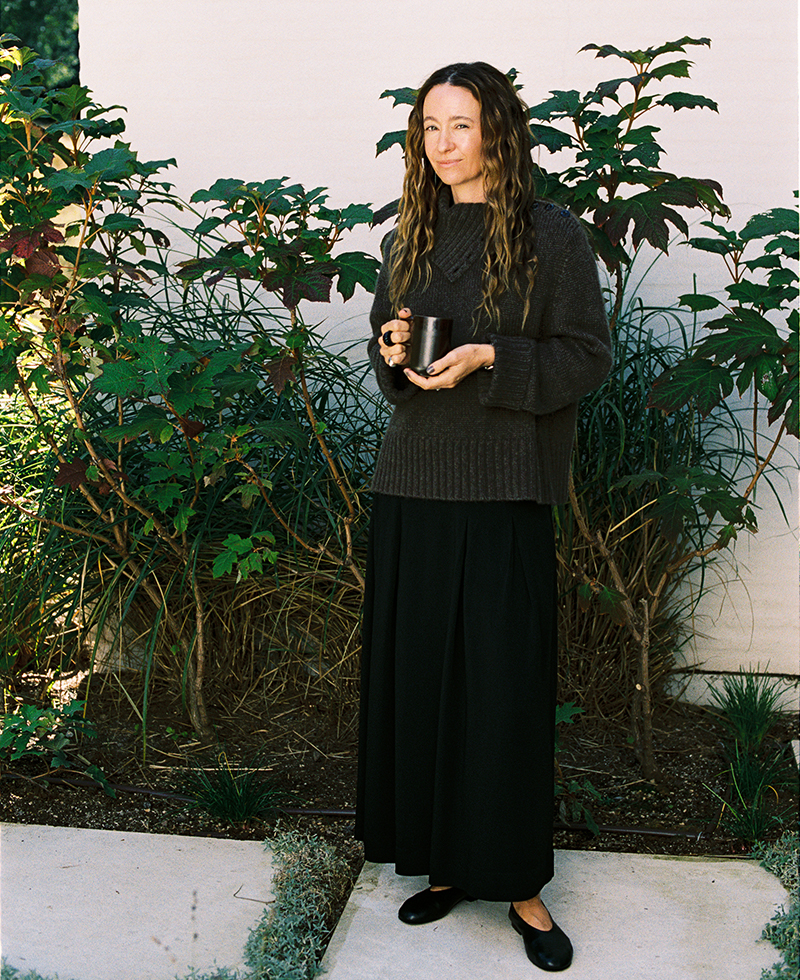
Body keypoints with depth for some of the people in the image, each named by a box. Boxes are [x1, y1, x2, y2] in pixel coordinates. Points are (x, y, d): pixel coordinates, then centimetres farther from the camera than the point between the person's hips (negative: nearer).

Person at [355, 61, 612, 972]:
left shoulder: (551, 234, -1)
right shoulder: (407, 241, 14)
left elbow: (586, 357, -3)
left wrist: (488, 360, -16)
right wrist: (392, 352, -4)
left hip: (505, 489, -4)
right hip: (412, 485, 5)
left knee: (505, 685, -1)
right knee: (418, 675, 6)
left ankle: (519, 883, 13)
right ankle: (445, 860, 22)